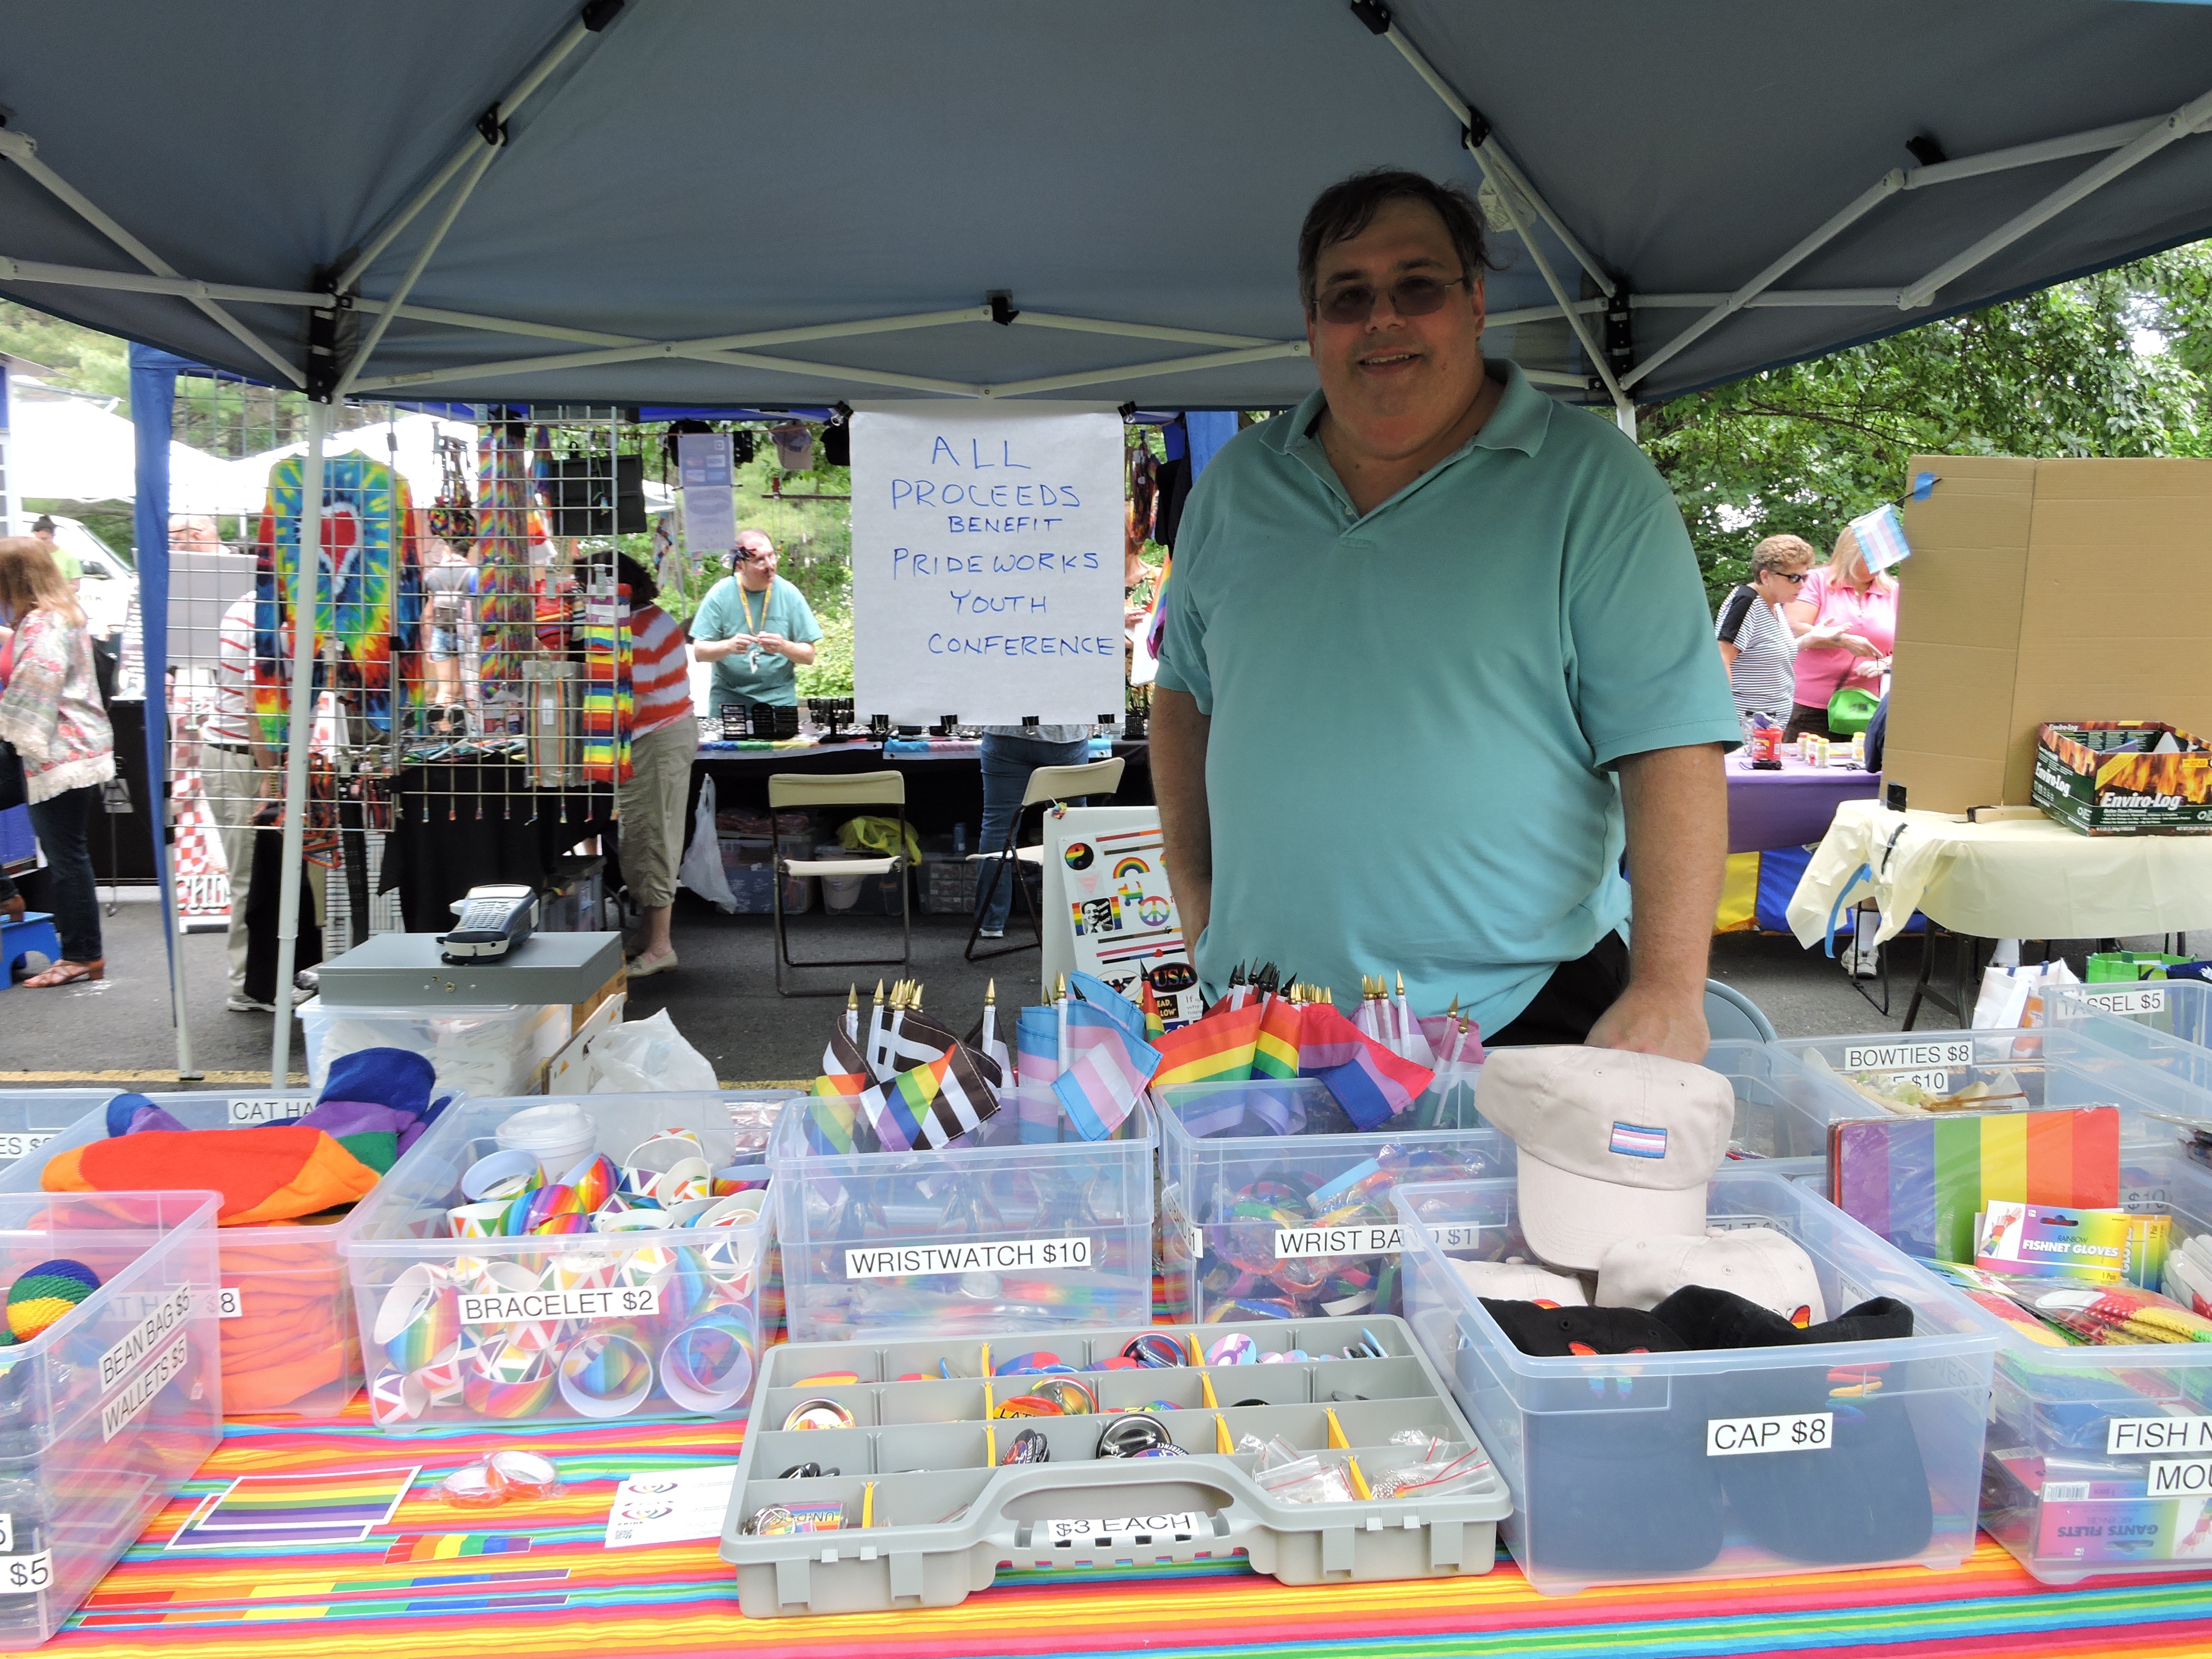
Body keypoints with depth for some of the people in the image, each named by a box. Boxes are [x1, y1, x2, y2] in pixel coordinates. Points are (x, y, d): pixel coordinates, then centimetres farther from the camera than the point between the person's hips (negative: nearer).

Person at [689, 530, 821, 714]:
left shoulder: (789, 594, 0)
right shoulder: (720, 594, -1)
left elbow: (809, 655, 2)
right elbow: (699, 652, -2)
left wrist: (784, 647, -18)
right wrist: (729, 646, -20)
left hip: (779, 701, 0)